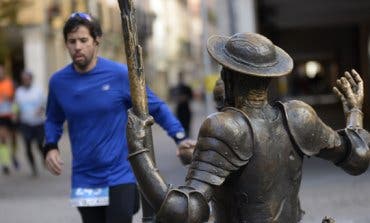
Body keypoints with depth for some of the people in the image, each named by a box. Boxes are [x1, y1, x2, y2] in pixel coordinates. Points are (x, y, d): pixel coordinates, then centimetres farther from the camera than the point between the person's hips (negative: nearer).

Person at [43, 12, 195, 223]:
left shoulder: (120, 74, -10)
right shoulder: (58, 81, 0)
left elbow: (157, 107, -3)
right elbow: (54, 120, 17)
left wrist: (180, 137, -15)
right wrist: (50, 147, -1)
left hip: (121, 176, -3)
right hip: (84, 181, 3)